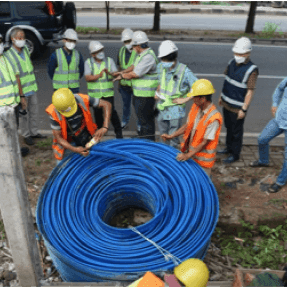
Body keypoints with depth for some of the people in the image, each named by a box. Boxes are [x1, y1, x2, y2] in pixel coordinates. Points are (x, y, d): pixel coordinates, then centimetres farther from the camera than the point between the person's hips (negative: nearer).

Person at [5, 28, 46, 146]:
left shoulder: (25, 49, 5)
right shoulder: (9, 55, -16)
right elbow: (16, 76, -19)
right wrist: (21, 93, -19)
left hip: (32, 88, 7)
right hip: (22, 90, -6)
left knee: (34, 112, 16)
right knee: (24, 114, 6)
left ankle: (34, 132, 32)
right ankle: (26, 135, 21)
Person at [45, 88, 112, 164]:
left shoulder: (82, 100, -26)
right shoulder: (54, 114, -29)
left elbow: (106, 104, -18)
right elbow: (58, 137, -20)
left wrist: (105, 128, -27)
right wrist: (75, 149, -34)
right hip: (67, 143, -1)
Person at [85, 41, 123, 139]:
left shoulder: (109, 60, 1)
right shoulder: (88, 62, 0)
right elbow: (87, 78, -11)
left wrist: (109, 73, -28)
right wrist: (99, 75, -27)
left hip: (108, 93, -1)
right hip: (94, 94, 1)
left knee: (111, 111, -7)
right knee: (97, 113, 10)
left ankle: (118, 132, 4)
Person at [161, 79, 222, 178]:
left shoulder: (214, 118, -26)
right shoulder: (195, 107, -3)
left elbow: (205, 143, -24)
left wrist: (188, 156, -25)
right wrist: (171, 136, 6)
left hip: (202, 159, -7)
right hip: (190, 151, 7)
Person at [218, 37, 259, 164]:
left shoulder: (251, 70, -20)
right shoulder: (232, 63, 2)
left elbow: (250, 91, -19)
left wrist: (244, 109, -19)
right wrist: (222, 97, 17)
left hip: (238, 107, -7)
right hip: (227, 103, 7)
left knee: (236, 131, 7)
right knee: (228, 127, 23)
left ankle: (235, 154, 24)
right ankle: (229, 147, 42)